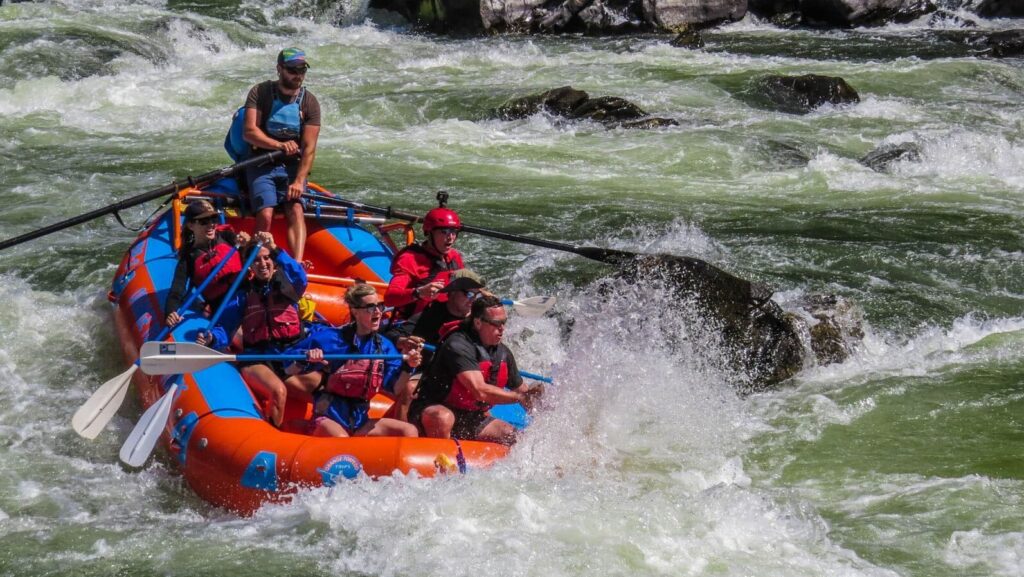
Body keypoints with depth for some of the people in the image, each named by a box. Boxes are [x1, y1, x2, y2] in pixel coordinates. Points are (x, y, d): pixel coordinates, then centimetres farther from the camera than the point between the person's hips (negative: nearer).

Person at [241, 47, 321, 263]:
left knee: (296, 210, -22)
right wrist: (279, 145, -26)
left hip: (292, 167, 1)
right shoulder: (260, 93, -2)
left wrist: (299, 181, -20)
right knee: (265, 215, -23)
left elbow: (309, 148, -6)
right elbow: (249, 132, -10)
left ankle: (297, 265, -37)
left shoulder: (309, 103, 1)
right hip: (261, 166, -1)